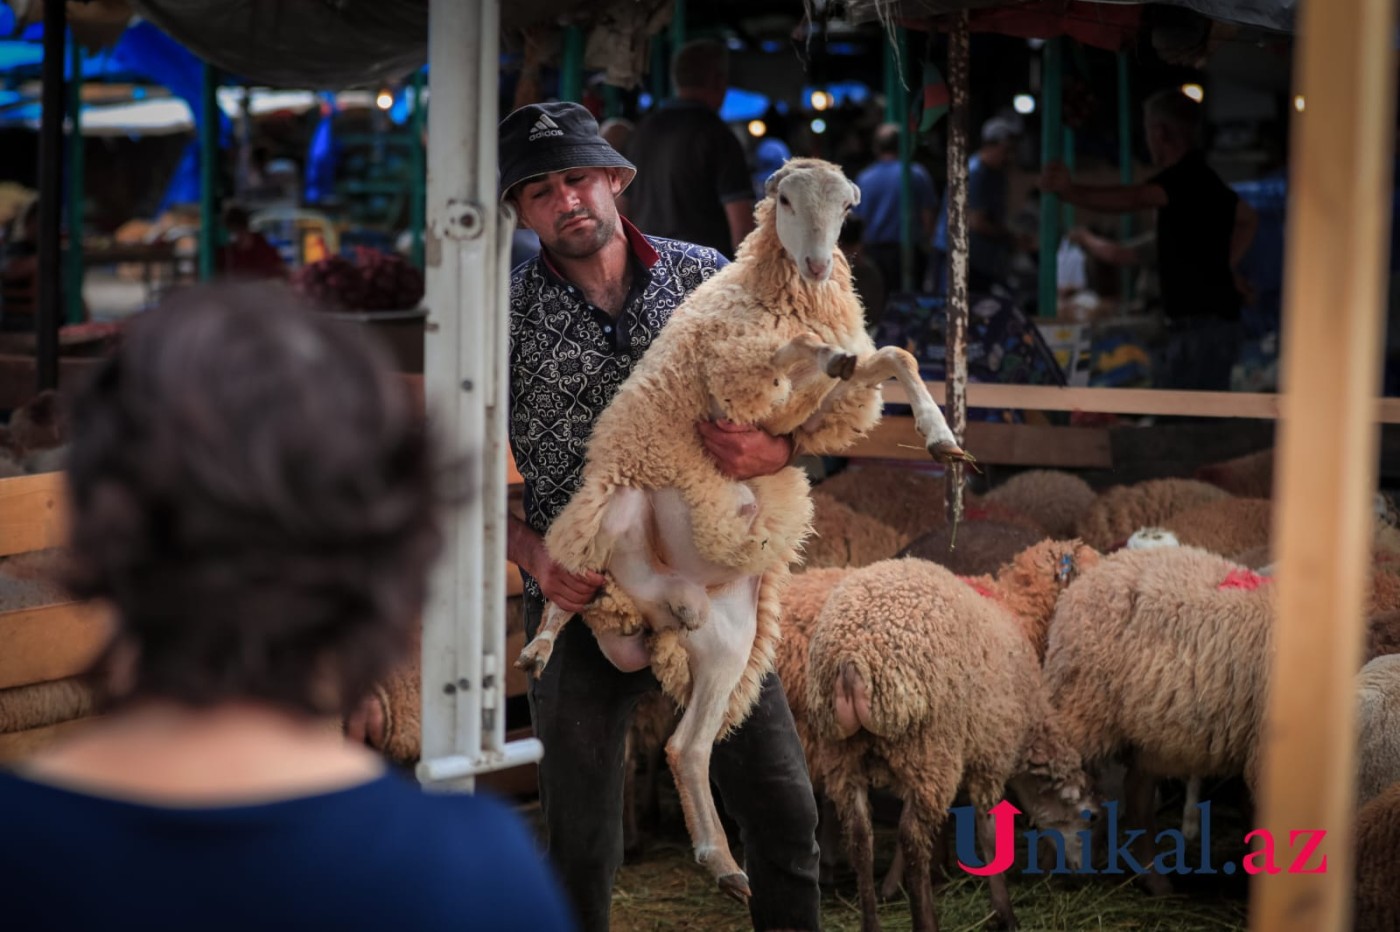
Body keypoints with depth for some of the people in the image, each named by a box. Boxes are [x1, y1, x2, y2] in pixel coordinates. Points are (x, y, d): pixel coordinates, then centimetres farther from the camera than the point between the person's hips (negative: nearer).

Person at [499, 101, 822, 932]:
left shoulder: (702, 275, 1)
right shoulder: (509, 315, -3)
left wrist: (778, 449, -19)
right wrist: (533, 553, -15)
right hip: (580, 595, -1)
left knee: (786, 810, 3)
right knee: (582, 846, 5)